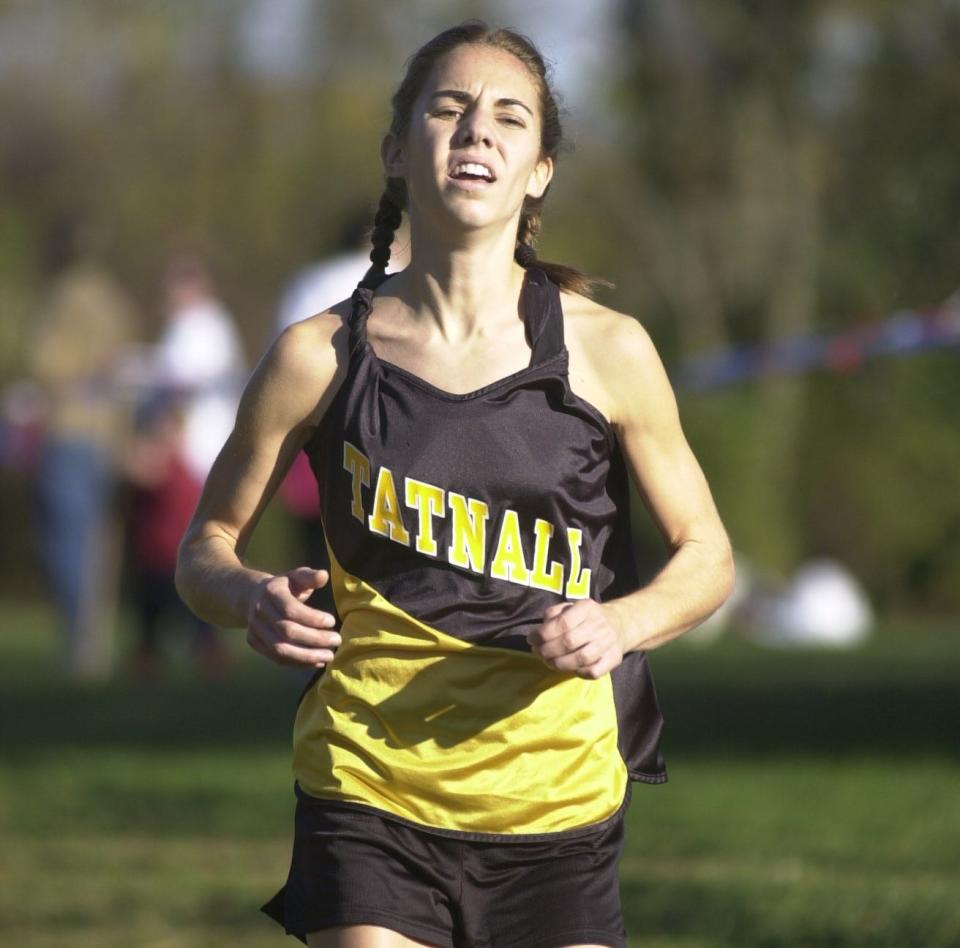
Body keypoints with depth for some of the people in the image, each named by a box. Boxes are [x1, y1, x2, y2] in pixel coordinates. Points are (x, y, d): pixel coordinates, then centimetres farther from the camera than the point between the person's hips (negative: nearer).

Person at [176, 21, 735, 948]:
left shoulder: (605, 350, -2)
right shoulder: (321, 356, -2)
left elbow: (706, 555, 8)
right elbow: (206, 547, 9)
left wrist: (619, 624, -12)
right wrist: (252, 599, -13)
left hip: (556, 795, 1)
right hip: (370, 793, -1)